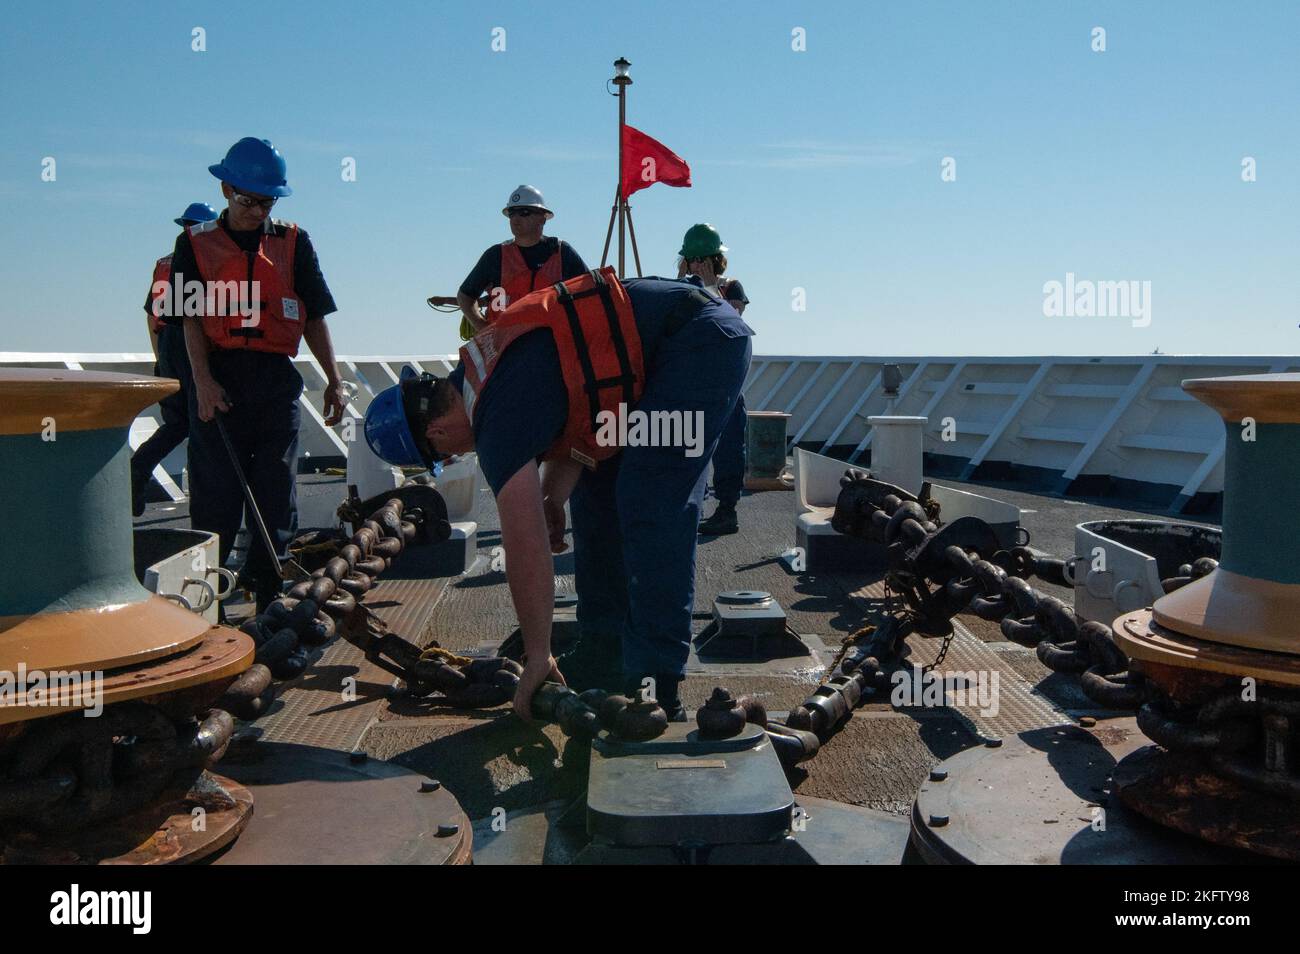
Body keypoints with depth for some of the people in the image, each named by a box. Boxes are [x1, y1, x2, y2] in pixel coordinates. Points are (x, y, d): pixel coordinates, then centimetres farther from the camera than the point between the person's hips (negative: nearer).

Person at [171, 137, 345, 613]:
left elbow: (314, 317, 10)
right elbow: (191, 318, 0)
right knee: (215, 492, 1)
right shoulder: (196, 243, 7)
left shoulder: (293, 242, 11)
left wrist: (333, 380, 4)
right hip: (218, 377, -1)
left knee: (278, 493, 4)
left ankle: (270, 592, 13)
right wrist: (203, 381, -12)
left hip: (276, 379, 2)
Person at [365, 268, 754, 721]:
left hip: (704, 340, -10)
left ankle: (655, 687, -12)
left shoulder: (500, 414, -22)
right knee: (596, 493, 11)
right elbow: (573, 421, 17)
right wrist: (553, 499, 1)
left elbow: (525, 546, -23)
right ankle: (602, 663, 17)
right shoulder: (475, 373, 7)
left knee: (651, 509, -17)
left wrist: (537, 658, -16)